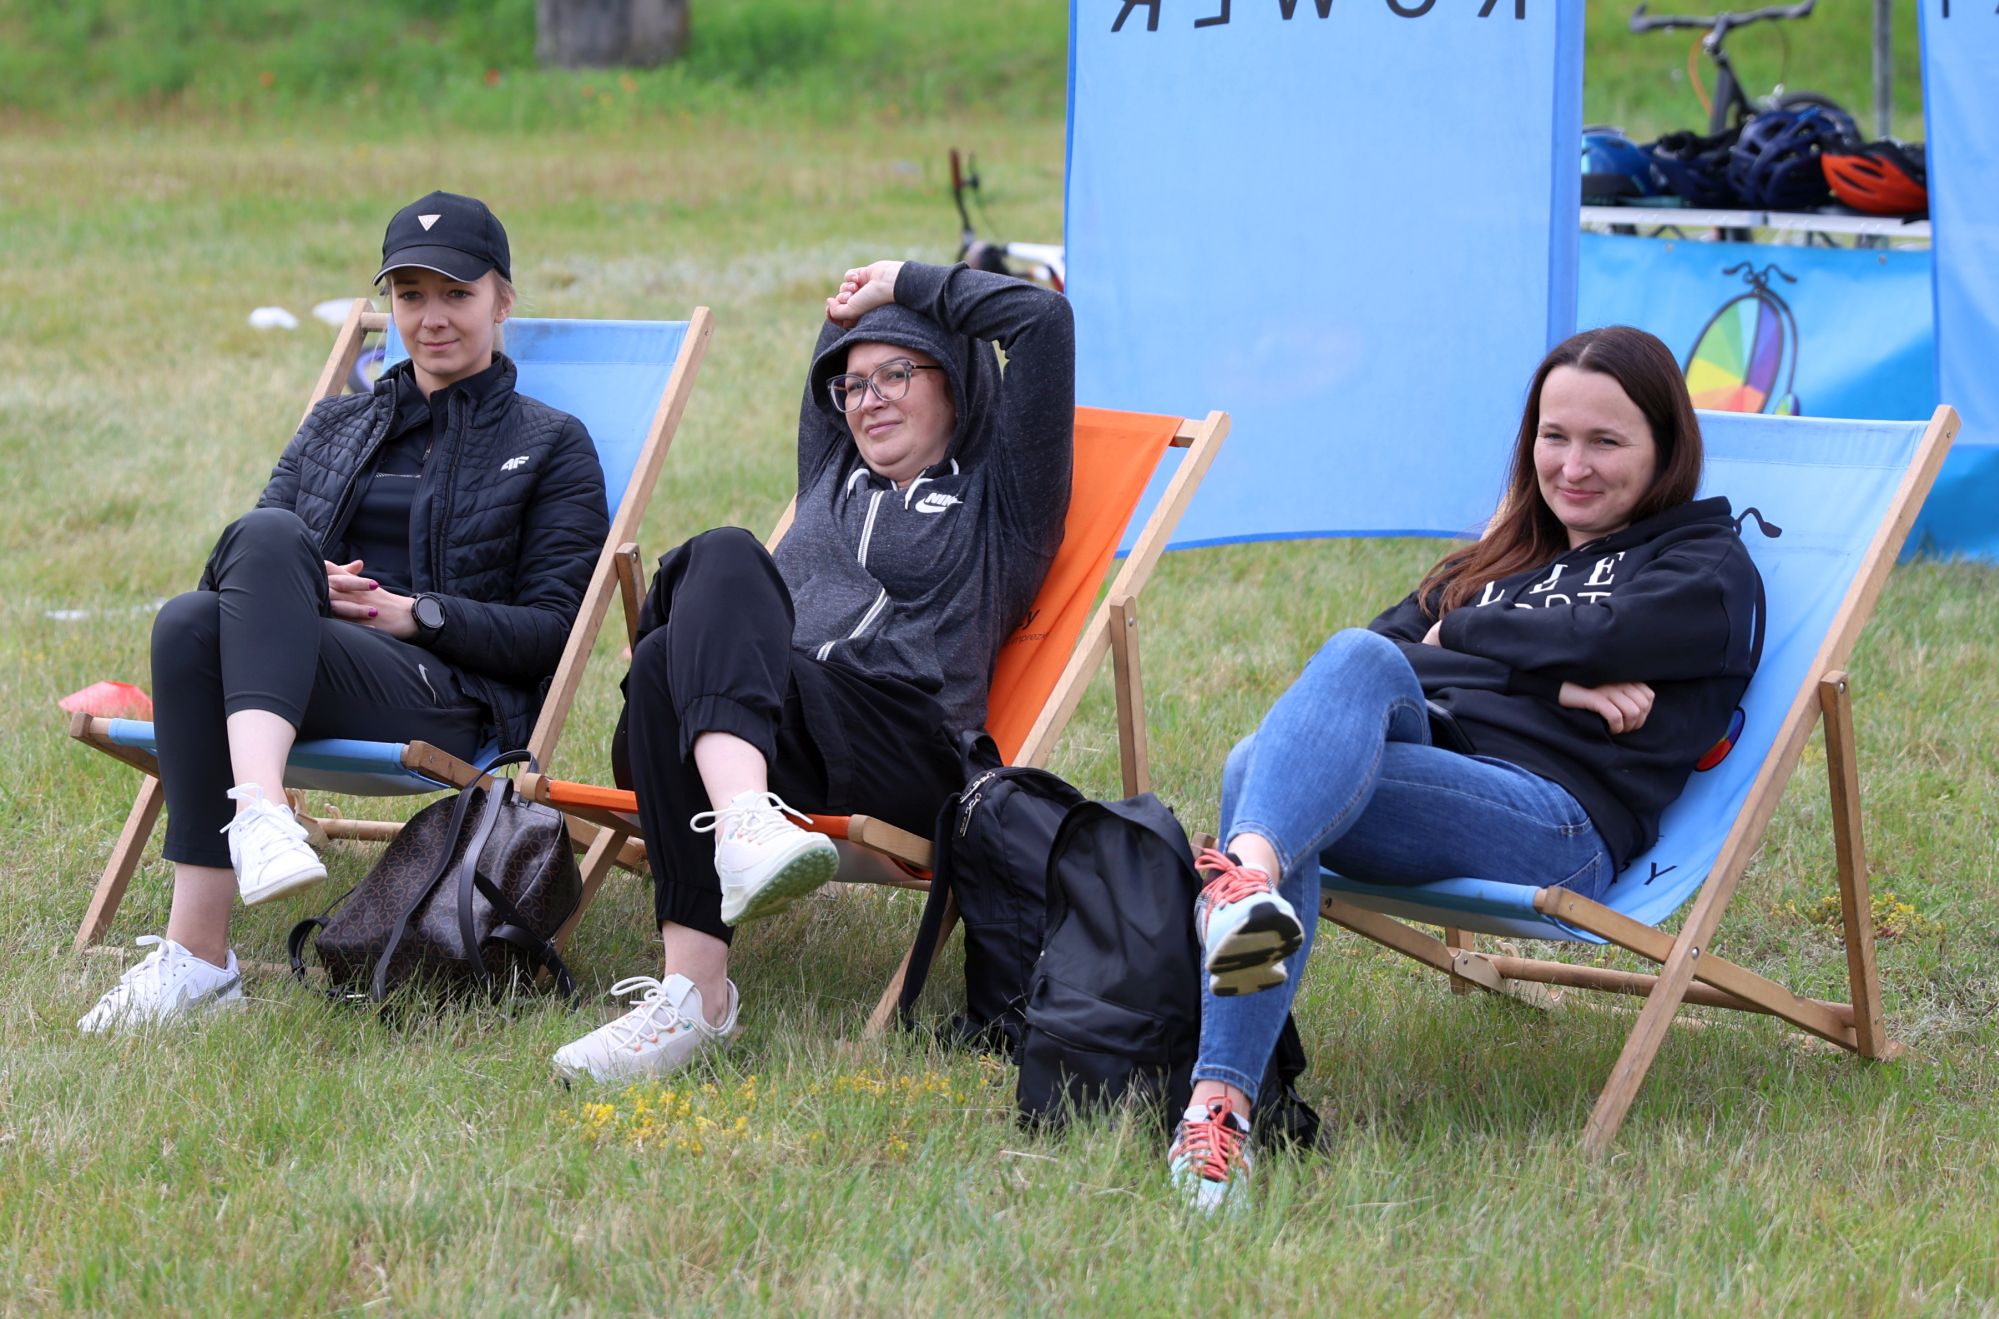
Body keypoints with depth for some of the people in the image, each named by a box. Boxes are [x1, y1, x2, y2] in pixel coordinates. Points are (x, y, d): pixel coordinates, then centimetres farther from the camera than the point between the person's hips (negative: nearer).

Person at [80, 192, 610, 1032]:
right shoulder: (335, 429, 30)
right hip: (282, 677, 4)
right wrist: (300, 588, -5)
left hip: (445, 698, -4)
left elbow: (554, 631, 7)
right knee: (189, 623, -32)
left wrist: (414, 613, -8)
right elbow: (249, 563, 19)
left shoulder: (552, 447, 17)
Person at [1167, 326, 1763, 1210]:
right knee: (1292, 728, -32)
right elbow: (1387, 643, 17)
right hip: (1418, 763, 5)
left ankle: (1247, 872, -64)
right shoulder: (1495, 560, 36)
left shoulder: (1707, 569, 19)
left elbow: (1597, 641, -4)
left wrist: (1460, 635, 12)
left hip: (1555, 817, -5)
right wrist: (1549, 678, 3)